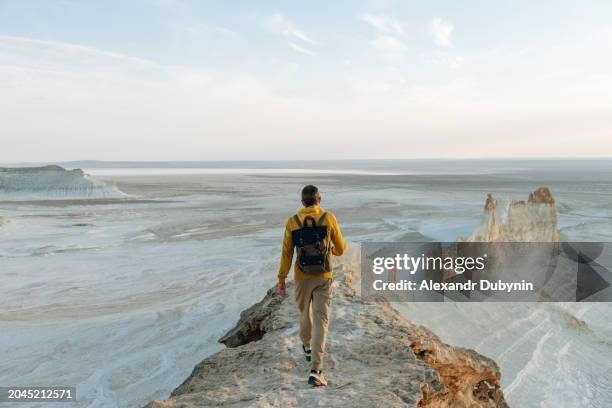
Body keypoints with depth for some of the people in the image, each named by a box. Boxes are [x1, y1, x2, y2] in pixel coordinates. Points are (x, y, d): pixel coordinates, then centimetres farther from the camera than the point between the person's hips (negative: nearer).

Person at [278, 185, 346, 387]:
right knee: (320, 321, -3)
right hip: (323, 277, -2)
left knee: (305, 311, 27)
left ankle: (308, 346, 52)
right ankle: (315, 370, -13)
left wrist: (281, 280, 3)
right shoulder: (329, 218, -7)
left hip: (302, 277, 2)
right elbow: (340, 248, 2)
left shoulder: (292, 221, -4)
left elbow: (286, 253, -3)